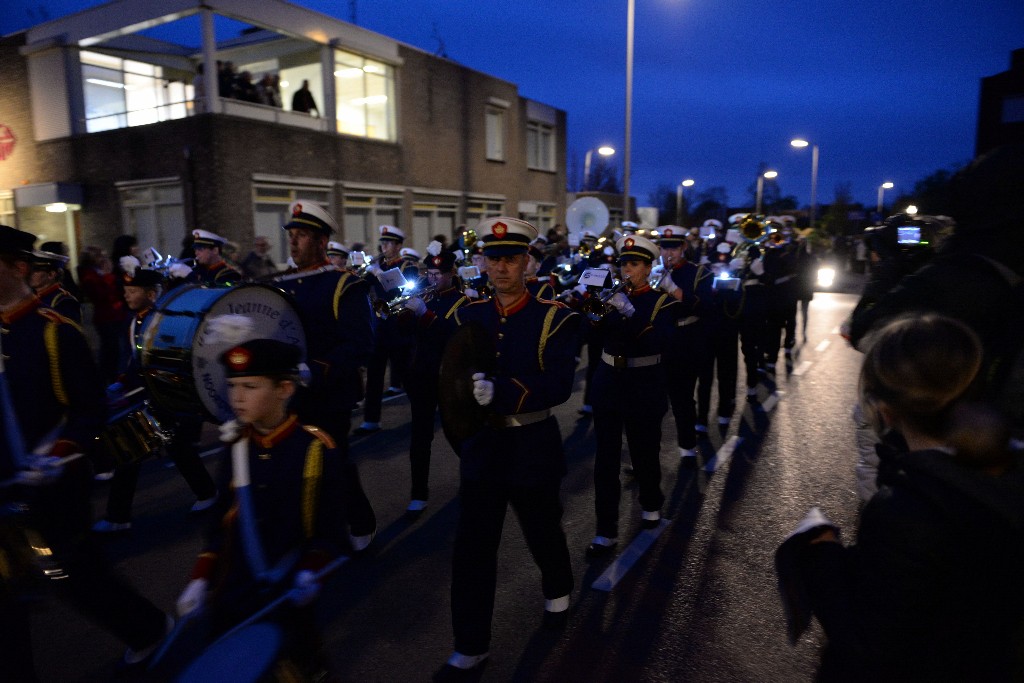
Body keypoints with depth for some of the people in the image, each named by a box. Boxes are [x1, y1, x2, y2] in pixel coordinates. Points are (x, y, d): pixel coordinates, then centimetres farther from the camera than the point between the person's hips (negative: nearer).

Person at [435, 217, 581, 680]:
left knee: (542, 533, 19)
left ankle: (557, 592, 51)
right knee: (472, 546, 4)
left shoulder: (553, 317, -10)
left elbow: (559, 386, -21)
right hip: (480, 444, 3)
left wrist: (501, 392, -34)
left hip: (532, 446, -2)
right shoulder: (469, 315, 2)